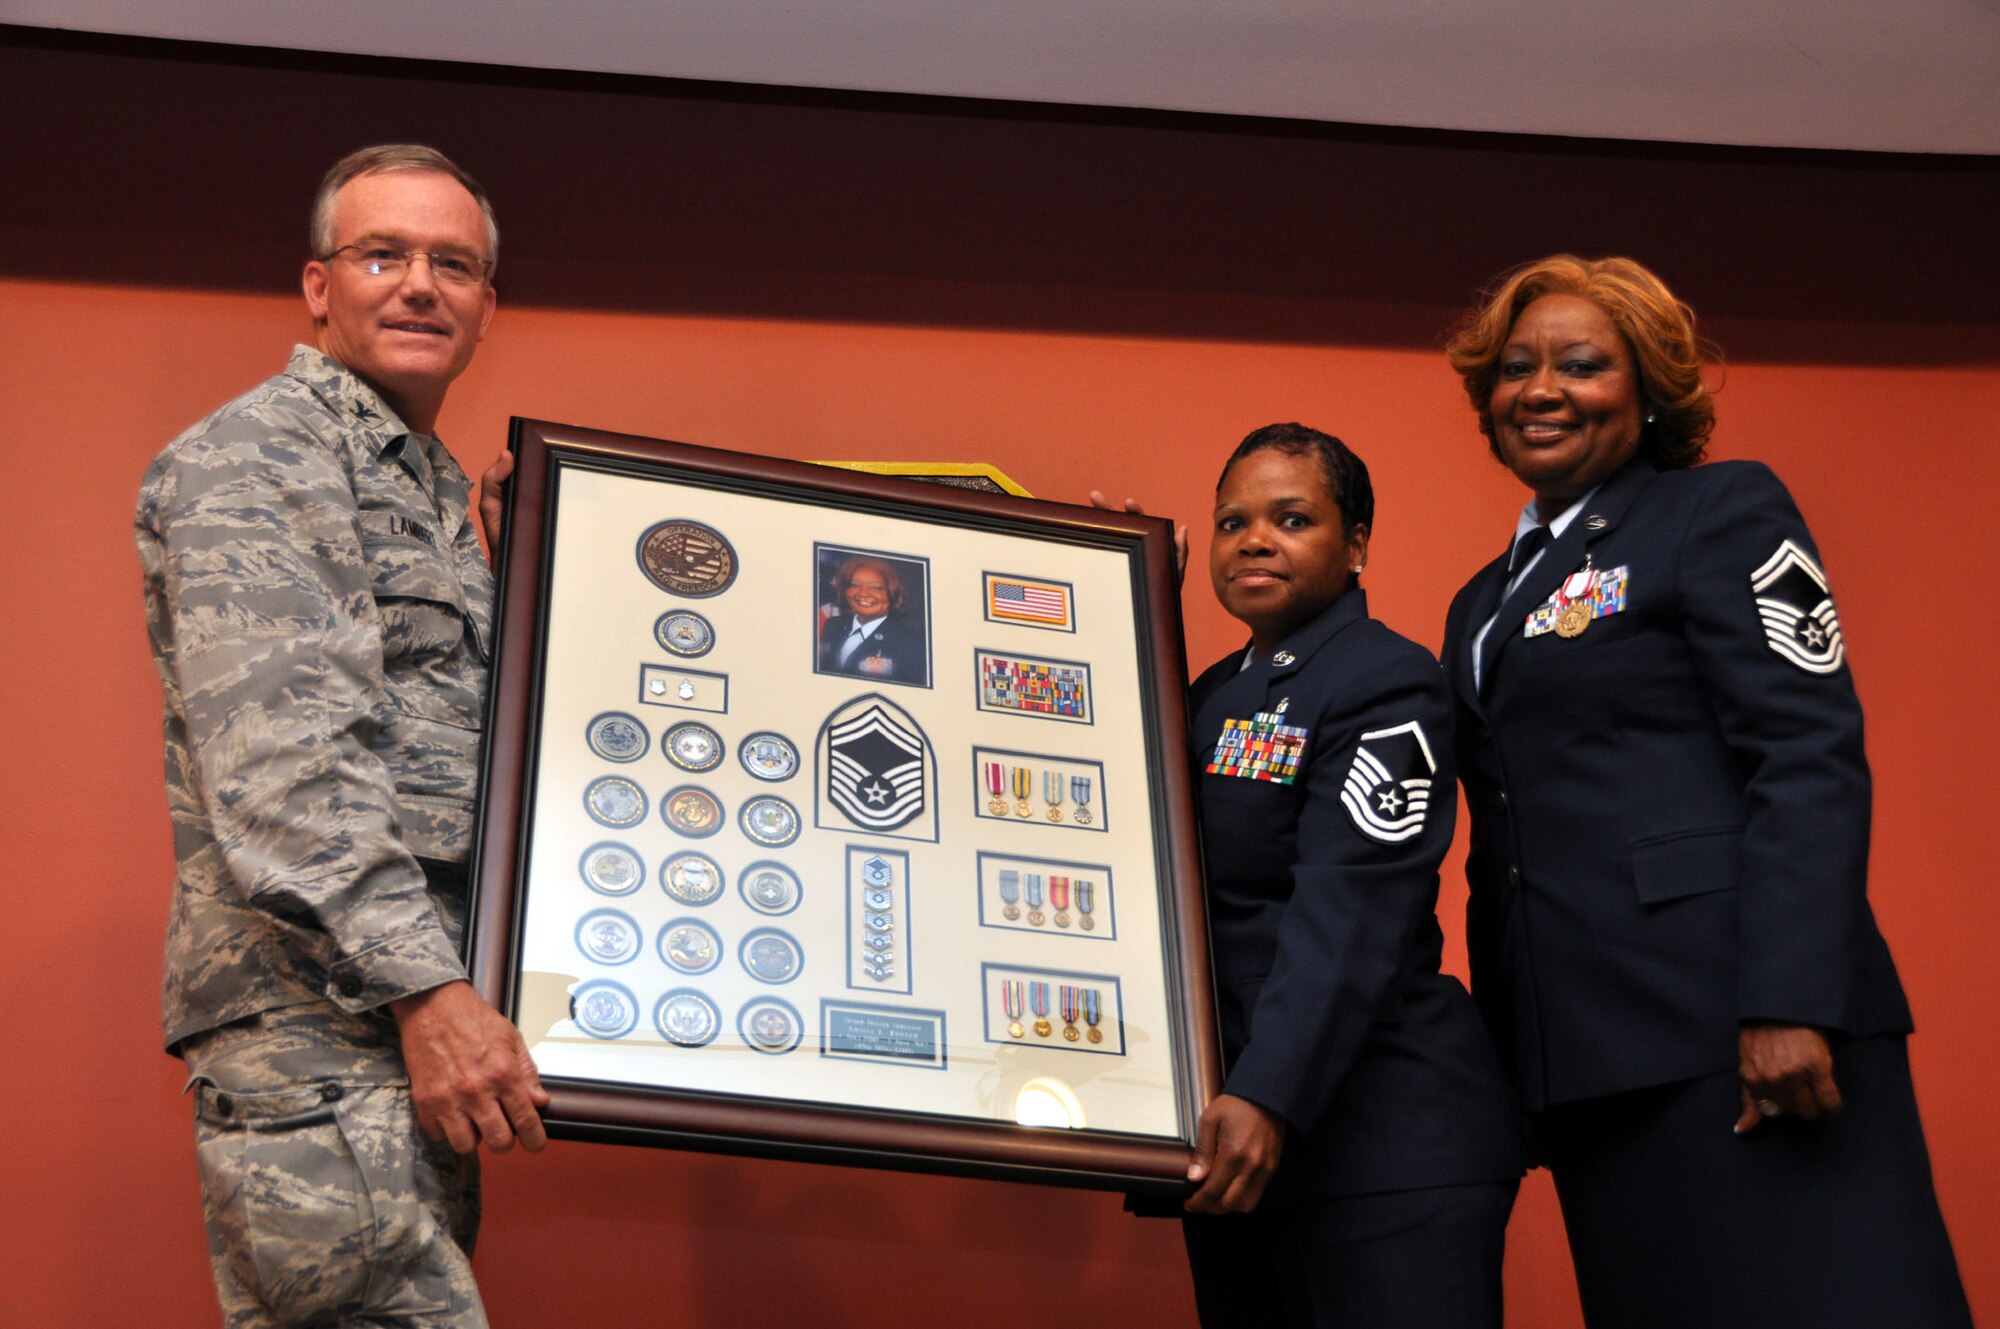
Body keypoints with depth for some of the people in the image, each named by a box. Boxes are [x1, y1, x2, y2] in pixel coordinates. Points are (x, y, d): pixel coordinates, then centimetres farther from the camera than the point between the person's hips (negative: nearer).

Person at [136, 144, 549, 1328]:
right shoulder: (250, 456, -3)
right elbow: (280, 759, -16)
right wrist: (424, 987, -23)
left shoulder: (441, 497, 25)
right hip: (313, 1003, -9)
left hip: (423, 1007, 9)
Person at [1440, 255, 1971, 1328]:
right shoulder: (1482, 603, 20)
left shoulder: (1723, 511, 1)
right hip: (1585, 1055, 7)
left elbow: (1810, 757, -10)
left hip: (1731, 1030, -6)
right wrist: (1507, 1058, 14)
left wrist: (1789, 1002, -20)